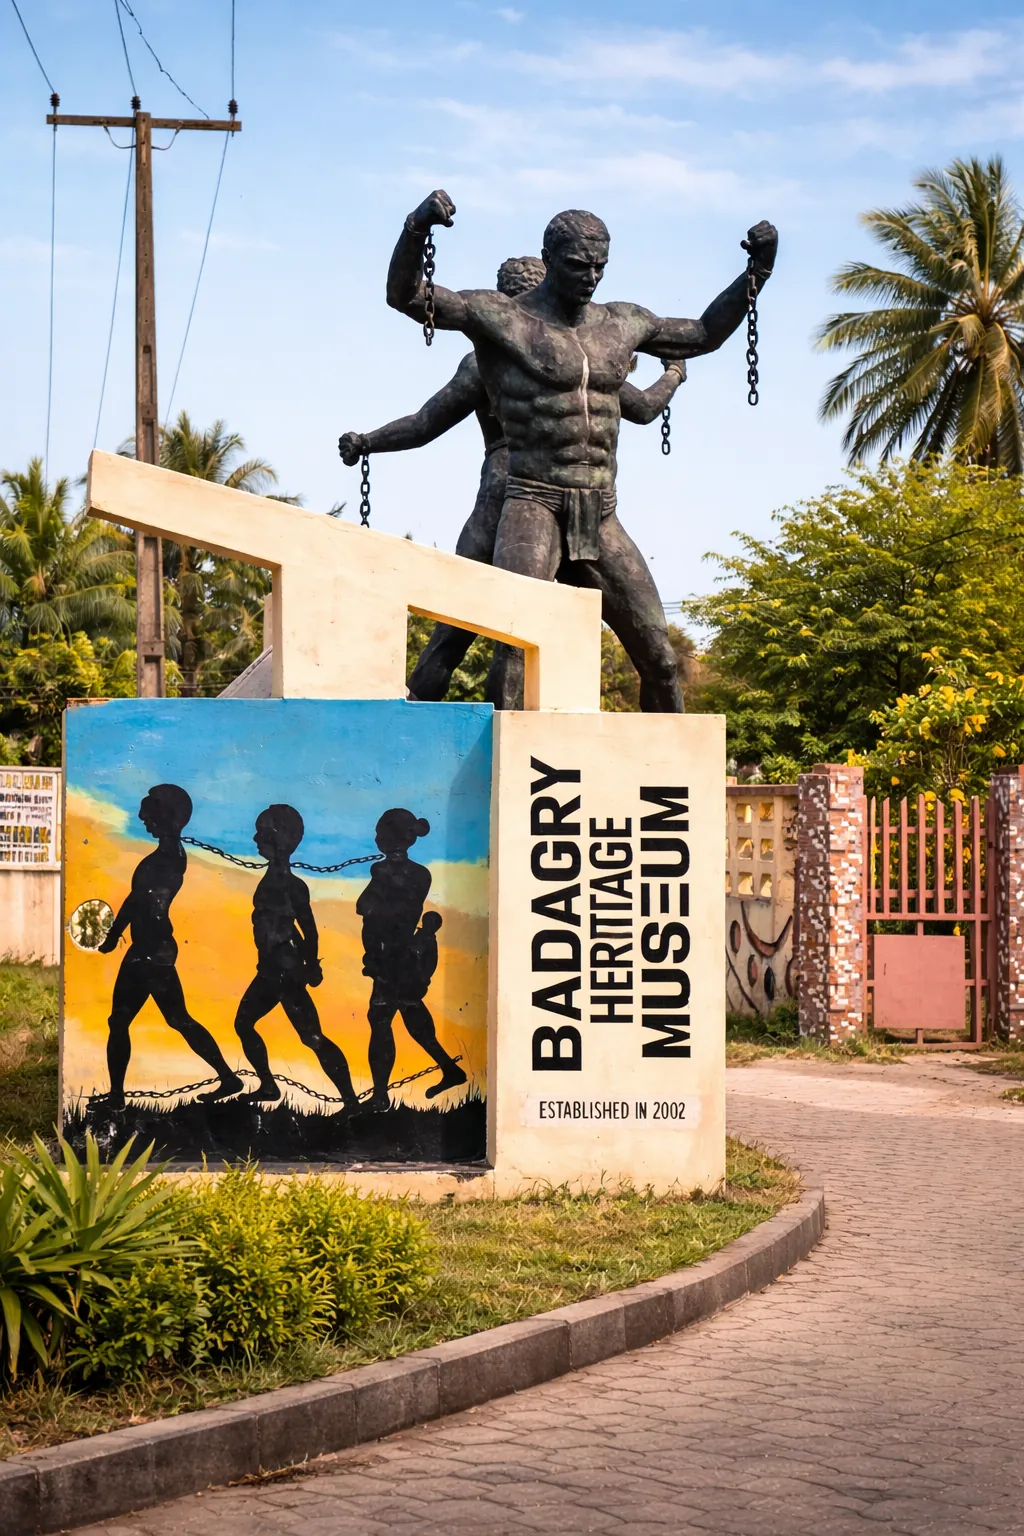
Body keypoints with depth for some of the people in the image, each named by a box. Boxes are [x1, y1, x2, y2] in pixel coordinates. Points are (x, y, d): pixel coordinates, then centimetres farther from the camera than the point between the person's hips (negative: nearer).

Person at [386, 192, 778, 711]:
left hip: (601, 520, 6)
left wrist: (757, 271, 21)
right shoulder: (502, 317, -2)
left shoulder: (621, 324, 15)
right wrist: (418, 226, -28)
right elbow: (405, 295, -10)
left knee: (660, 658, 6)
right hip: (532, 510, -5)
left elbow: (704, 335, 30)